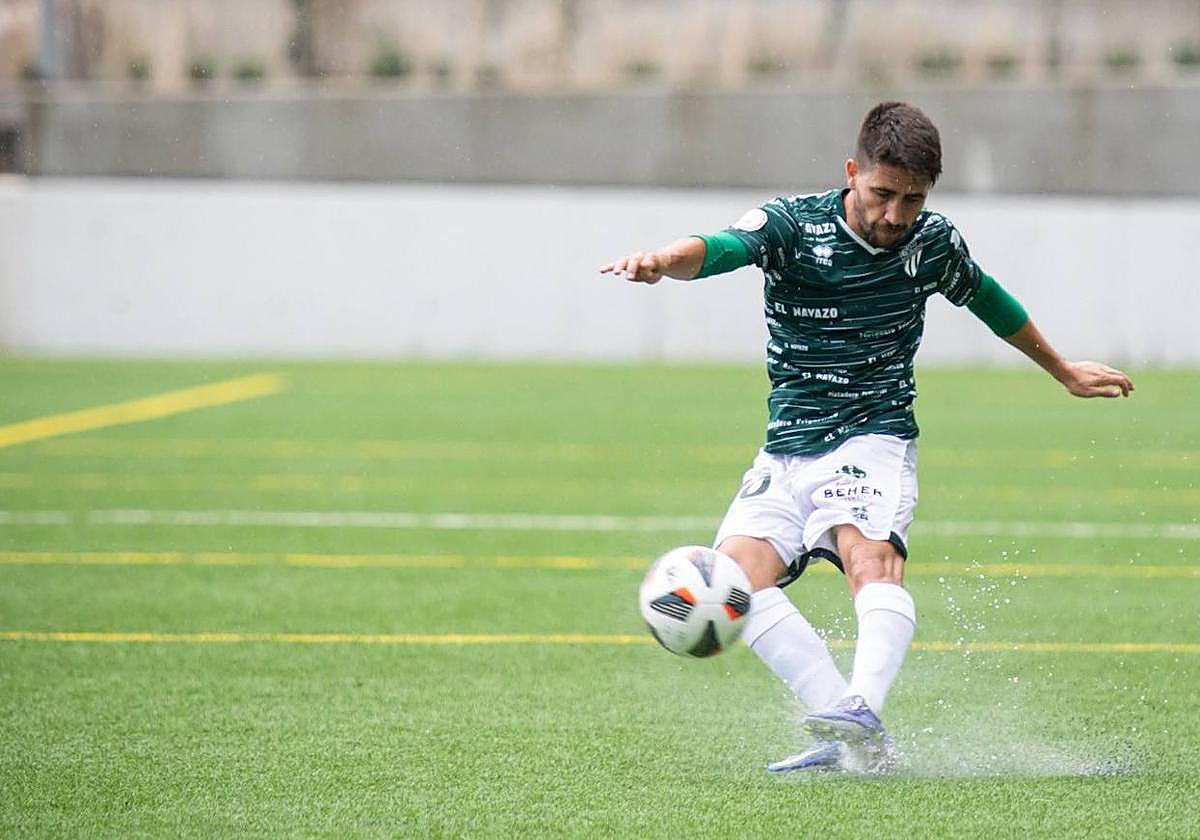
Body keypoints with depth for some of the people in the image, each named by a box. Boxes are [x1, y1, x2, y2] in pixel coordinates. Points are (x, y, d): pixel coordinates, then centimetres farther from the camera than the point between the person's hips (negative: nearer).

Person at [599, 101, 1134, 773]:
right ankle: (852, 736, -24)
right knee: (736, 571, -21)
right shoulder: (794, 224, -8)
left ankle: (864, 711, -50)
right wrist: (663, 260, -53)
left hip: (876, 437, -1)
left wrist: (1064, 372, 37)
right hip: (789, 446, 1)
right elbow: (718, 249, -28)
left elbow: (986, 298, 22)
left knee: (872, 558, -30)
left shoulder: (934, 243, 1)